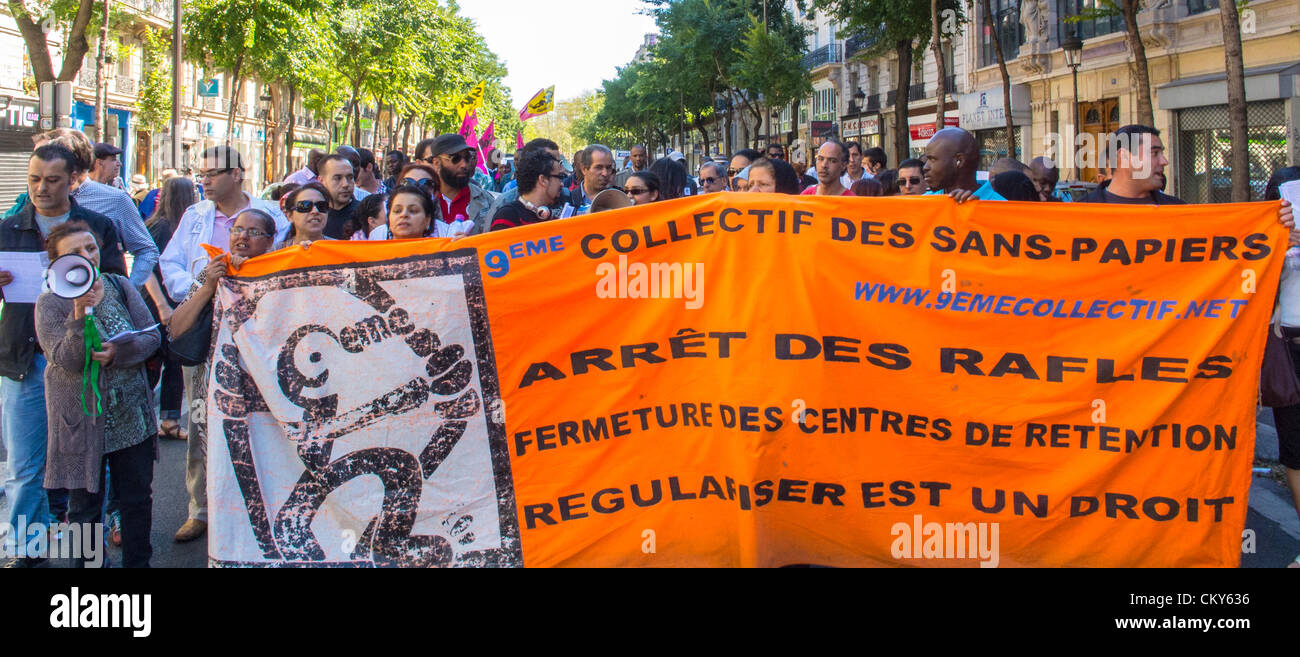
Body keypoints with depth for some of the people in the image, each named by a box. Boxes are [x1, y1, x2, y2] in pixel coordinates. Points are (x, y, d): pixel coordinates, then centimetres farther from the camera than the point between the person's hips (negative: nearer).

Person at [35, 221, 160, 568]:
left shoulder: (121, 286, 2)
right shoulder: (50, 303, -8)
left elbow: (152, 336, -2)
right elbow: (66, 359, -19)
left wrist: (118, 352, -20)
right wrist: (80, 315, -32)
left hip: (131, 415, 3)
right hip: (82, 419, -3)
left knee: (138, 498, 13)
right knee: (85, 506, 7)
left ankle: (138, 563, 28)